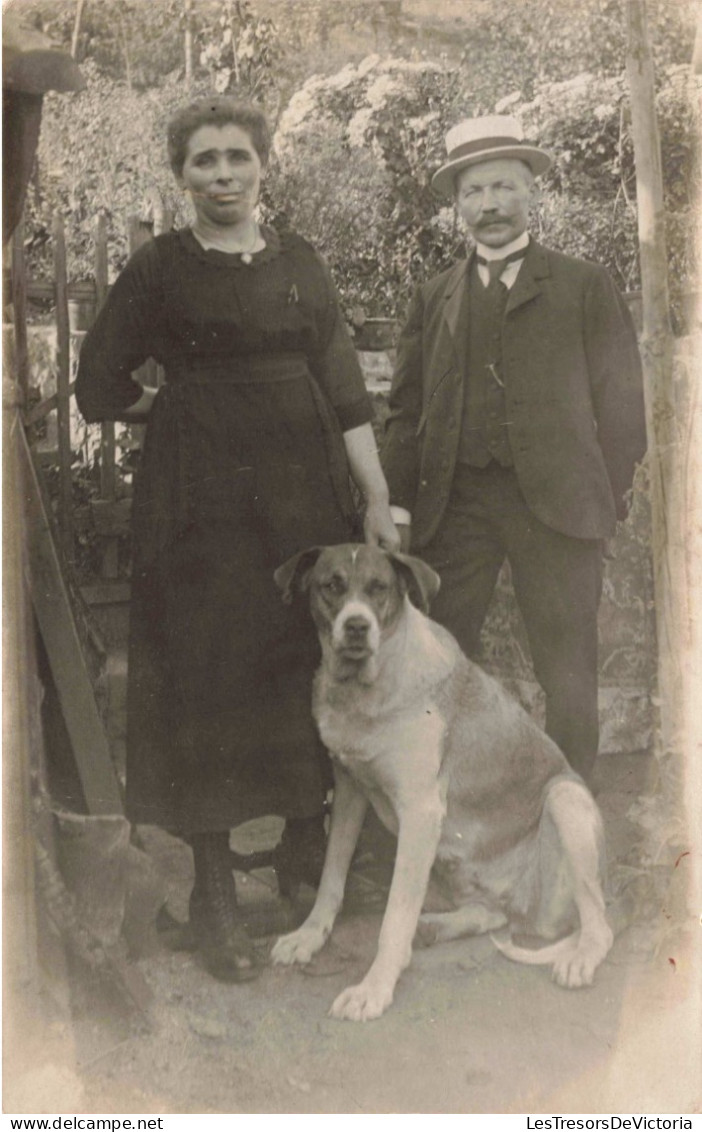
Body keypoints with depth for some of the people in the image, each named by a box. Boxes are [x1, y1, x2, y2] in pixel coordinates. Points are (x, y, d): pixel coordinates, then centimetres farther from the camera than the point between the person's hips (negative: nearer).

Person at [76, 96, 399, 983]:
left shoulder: (300, 264, 10)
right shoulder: (157, 269, 1)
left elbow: (345, 389, 6)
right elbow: (100, 391, 4)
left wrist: (377, 498, 2)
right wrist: (189, 405, 7)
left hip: (307, 491, 3)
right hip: (202, 501, -3)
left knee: (317, 666, 8)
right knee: (208, 679, 0)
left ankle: (306, 844, 28)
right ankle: (213, 890, 11)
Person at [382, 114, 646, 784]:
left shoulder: (584, 287, 9)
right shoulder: (434, 298, 15)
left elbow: (620, 401, 6)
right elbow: (406, 411, 12)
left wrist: (606, 497, -1)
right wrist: (397, 504, 1)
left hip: (555, 503, -2)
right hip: (452, 504, 2)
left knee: (569, 675, 2)